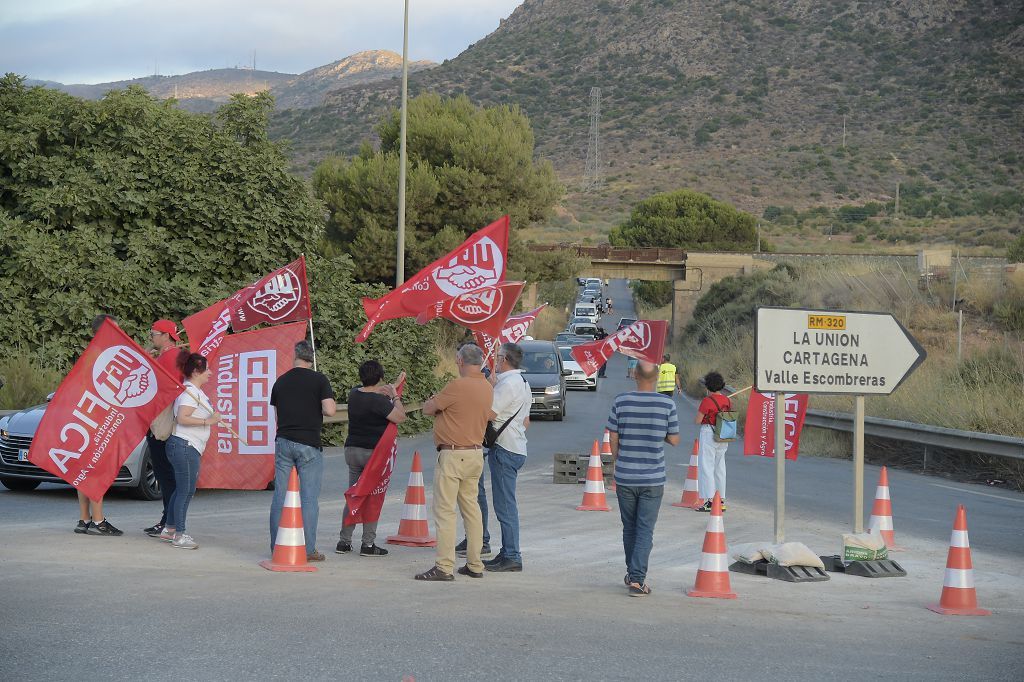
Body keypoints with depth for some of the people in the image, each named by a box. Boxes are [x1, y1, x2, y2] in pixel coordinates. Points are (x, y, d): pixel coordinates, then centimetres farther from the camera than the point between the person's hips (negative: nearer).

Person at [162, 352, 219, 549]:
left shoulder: (195, 391, 15)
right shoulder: (190, 392, -16)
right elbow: (182, 418, -26)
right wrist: (208, 421, -26)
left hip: (190, 447, 11)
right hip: (185, 446, -11)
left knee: (182, 489, 17)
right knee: (186, 491, -6)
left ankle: (169, 529, 24)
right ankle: (179, 535, -2)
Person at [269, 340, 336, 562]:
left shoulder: (280, 381, 9)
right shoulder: (319, 380, -5)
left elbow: (276, 410, 15)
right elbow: (330, 410, -13)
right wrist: (317, 409, 8)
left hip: (283, 442, 4)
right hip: (308, 444, -4)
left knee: (280, 497, 7)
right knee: (309, 499, 0)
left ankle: (277, 548, 9)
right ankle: (308, 550, -1)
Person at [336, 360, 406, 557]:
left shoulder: (354, 394, 4)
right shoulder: (379, 401, -18)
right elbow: (400, 417, -18)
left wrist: (394, 385, 29)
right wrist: (395, 396, -4)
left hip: (352, 450, 7)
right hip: (373, 452, -7)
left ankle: (344, 541, 12)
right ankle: (368, 544, -1)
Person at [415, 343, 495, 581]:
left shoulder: (457, 386, -17)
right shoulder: (488, 388, 8)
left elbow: (427, 409, -9)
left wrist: (433, 401, 14)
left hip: (453, 456, -8)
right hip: (476, 453, 8)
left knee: (445, 511, -5)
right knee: (471, 508, 14)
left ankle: (444, 567, -8)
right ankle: (475, 564, 17)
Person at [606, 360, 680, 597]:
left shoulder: (621, 402, -5)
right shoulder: (667, 405, -7)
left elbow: (613, 438, 0)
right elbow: (674, 439, 1)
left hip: (625, 477, 2)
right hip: (653, 479, -1)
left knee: (629, 528, 16)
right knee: (645, 530, 1)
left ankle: (632, 574, 29)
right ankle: (637, 578, -9)